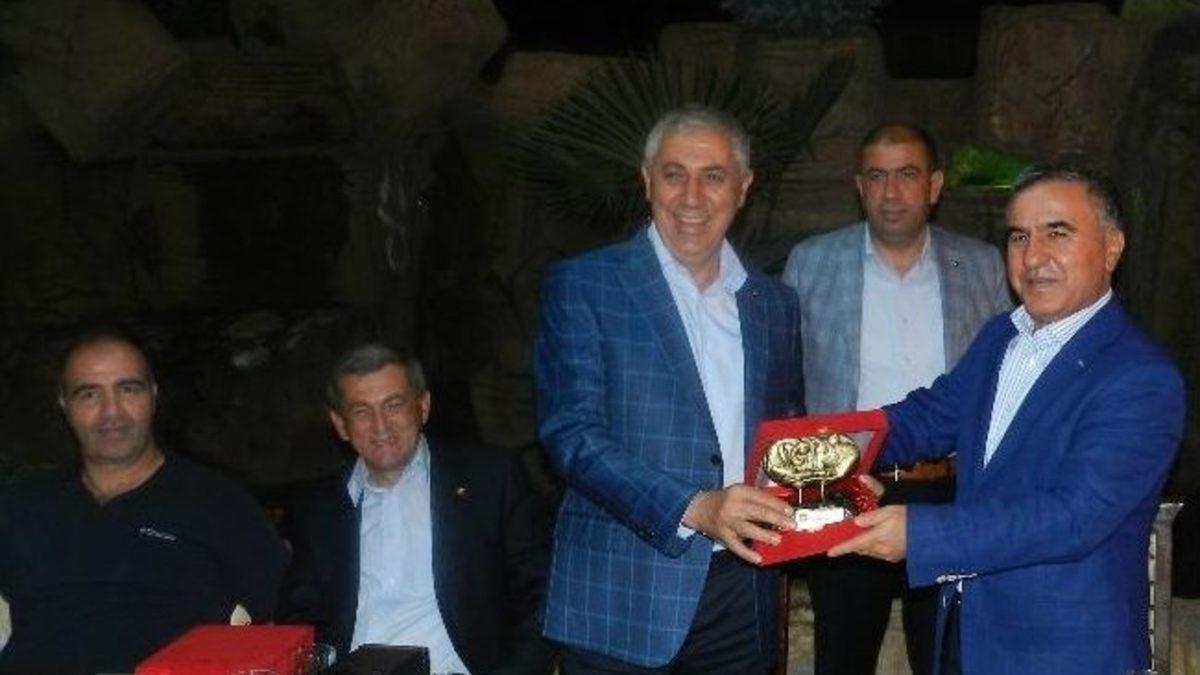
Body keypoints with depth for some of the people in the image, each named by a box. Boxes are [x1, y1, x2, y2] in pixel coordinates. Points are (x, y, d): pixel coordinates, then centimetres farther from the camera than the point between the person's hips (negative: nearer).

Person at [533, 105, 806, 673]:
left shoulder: (774, 304, 12)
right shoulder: (582, 285, -3)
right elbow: (572, 434, -12)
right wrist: (695, 508, -22)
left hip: (742, 600, 4)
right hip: (622, 600, -4)